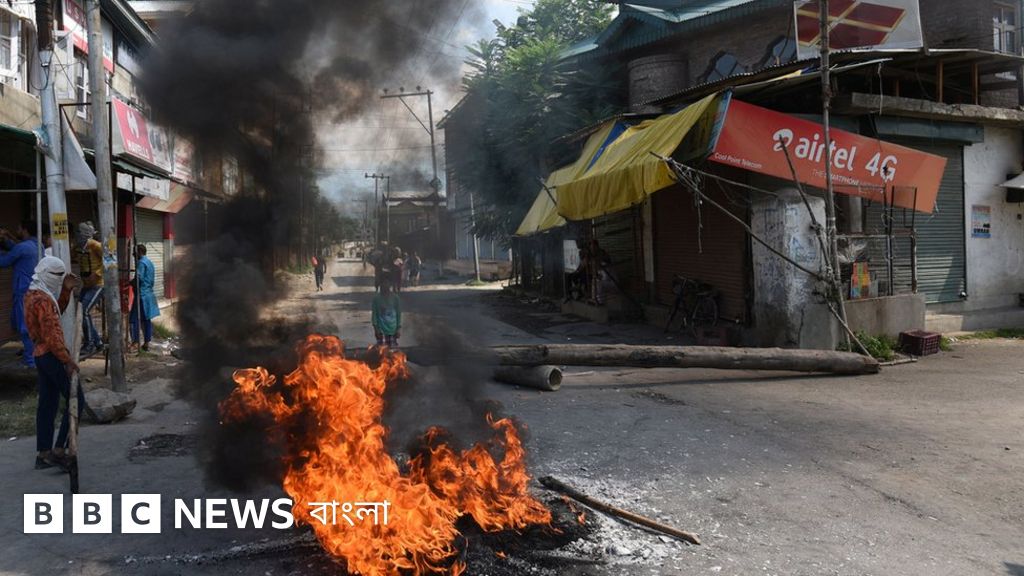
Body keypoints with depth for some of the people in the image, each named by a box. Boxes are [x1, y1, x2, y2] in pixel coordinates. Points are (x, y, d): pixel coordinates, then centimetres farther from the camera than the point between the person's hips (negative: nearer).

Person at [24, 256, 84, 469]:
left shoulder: (33, 294, 12)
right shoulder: (43, 299, -19)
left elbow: (57, 311, 24)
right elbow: (51, 335, -23)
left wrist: (66, 290, 12)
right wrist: (68, 360, -20)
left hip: (40, 354, 10)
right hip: (52, 355, -10)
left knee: (47, 404, 12)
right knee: (77, 400, -5)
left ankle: (43, 454, 16)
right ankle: (59, 450, -5)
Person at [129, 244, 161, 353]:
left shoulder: (141, 263, -11)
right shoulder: (150, 262, 17)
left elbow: (139, 278, -20)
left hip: (141, 294, -9)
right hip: (149, 294, 9)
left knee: (134, 319, -7)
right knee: (146, 319, 11)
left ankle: (135, 343, -11)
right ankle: (146, 342, 13)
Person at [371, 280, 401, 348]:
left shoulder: (395, 297, -3)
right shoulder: (377, 297, -6)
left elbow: (399, 313, 1)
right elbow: (374, 313, -2)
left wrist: (399, 328, -1)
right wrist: (375, 328, -7)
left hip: (393, 329, 1)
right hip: (381, 329, -1)